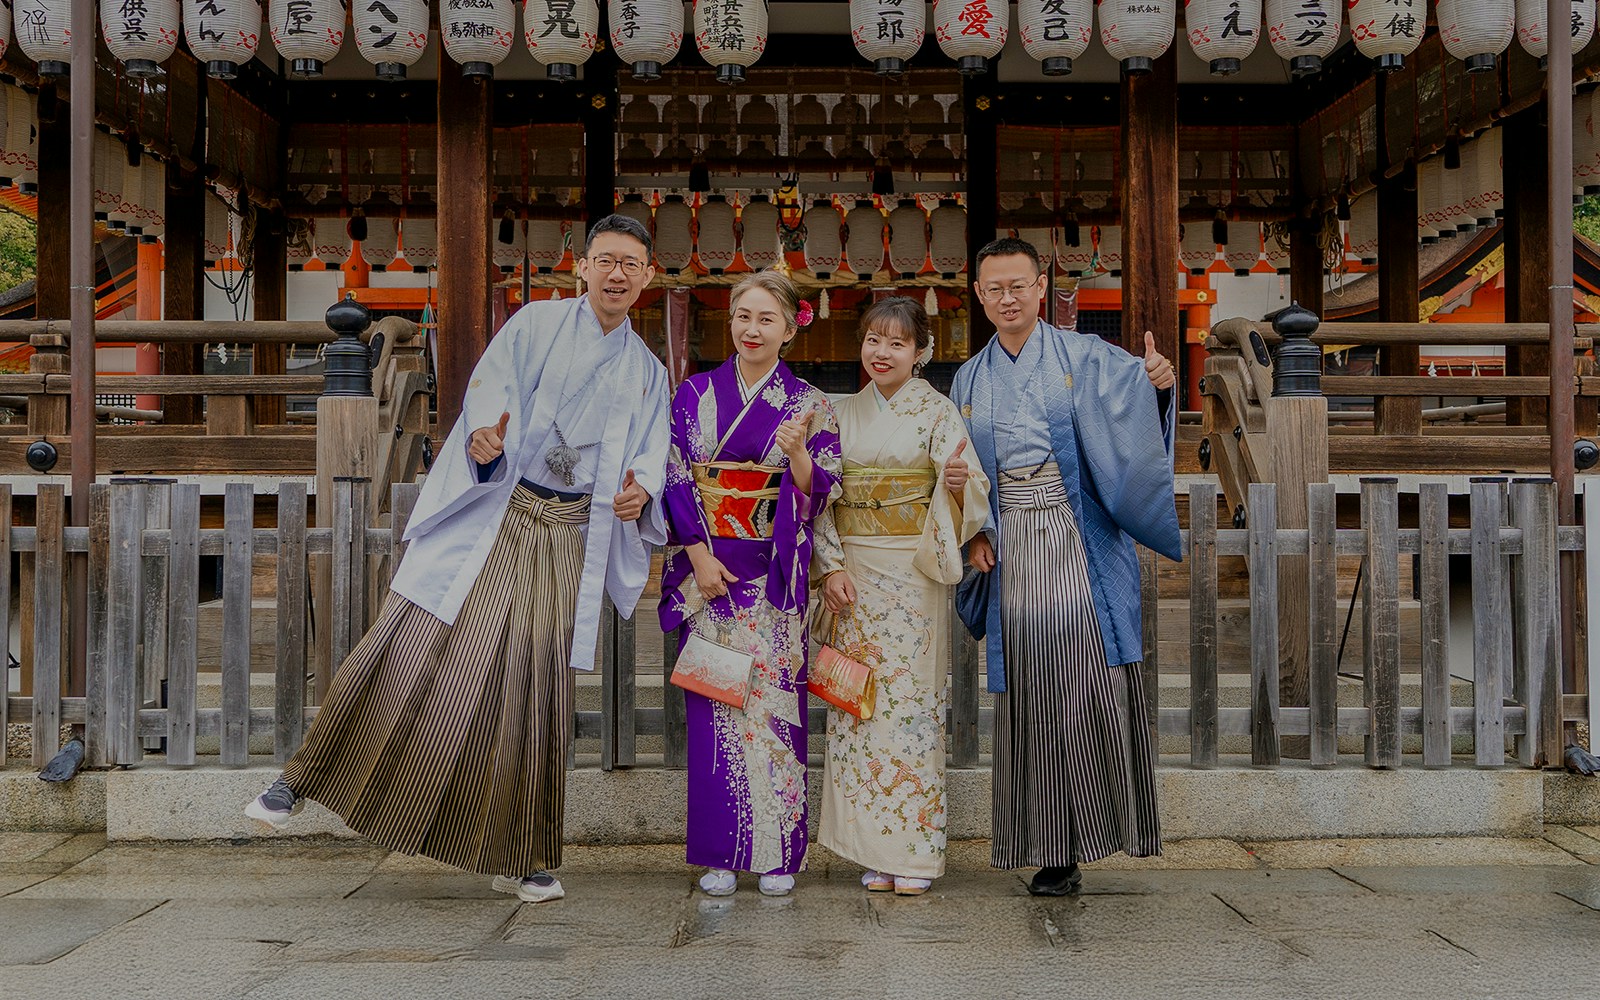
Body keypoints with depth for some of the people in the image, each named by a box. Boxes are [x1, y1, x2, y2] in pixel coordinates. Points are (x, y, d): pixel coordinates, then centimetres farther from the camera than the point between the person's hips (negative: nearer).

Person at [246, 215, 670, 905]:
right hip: (492, 513, -2)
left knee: (535, 681, 1)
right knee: (413, 641, -9)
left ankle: (518, 859, 11)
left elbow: (652, 459, 12)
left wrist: (642, 491, -11)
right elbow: (488, 390, -6)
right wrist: (483, 434, -28)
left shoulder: (648, 373, 16)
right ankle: (300, 781, 8)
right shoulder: (535, 324, 7)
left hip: (567, 536, 2)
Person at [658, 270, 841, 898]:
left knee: (773, 702, -2)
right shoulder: (696, 393, 7)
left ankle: (777, 853, 8)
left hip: (773, 574, -1)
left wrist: (798, 453, -21)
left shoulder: (809, 405, 5)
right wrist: (698, 553, -7)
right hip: (706, 566, 1)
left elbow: (817, 494, -1)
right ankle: (720, 853, 10)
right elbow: (675, 479, 3)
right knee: (714, 702, 1)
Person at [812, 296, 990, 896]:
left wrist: (957, 482, -31)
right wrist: (831, 567, -2)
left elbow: (969, 490, -8)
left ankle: (916, 854, 7)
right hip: (854, 579, 4)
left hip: (914, 575, -3)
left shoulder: (937, 412, 0)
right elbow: (824, 500, 10)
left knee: (911, 700, -3)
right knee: (861, 702, 3)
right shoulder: (843, 415, 11)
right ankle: (875, 853, 12)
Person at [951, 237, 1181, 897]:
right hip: (1012, 552, 3)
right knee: (1030, 695, 2)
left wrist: (1158, 382, -34)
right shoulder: (969, 380, 15)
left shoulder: (1084, 358, 5)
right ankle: (1053, 852, 9)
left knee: (1092, 678, -11)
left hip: (1079, 543, -2)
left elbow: (1135, 392, -12)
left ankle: (1099, 823, 2)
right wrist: (974, 534, 3)